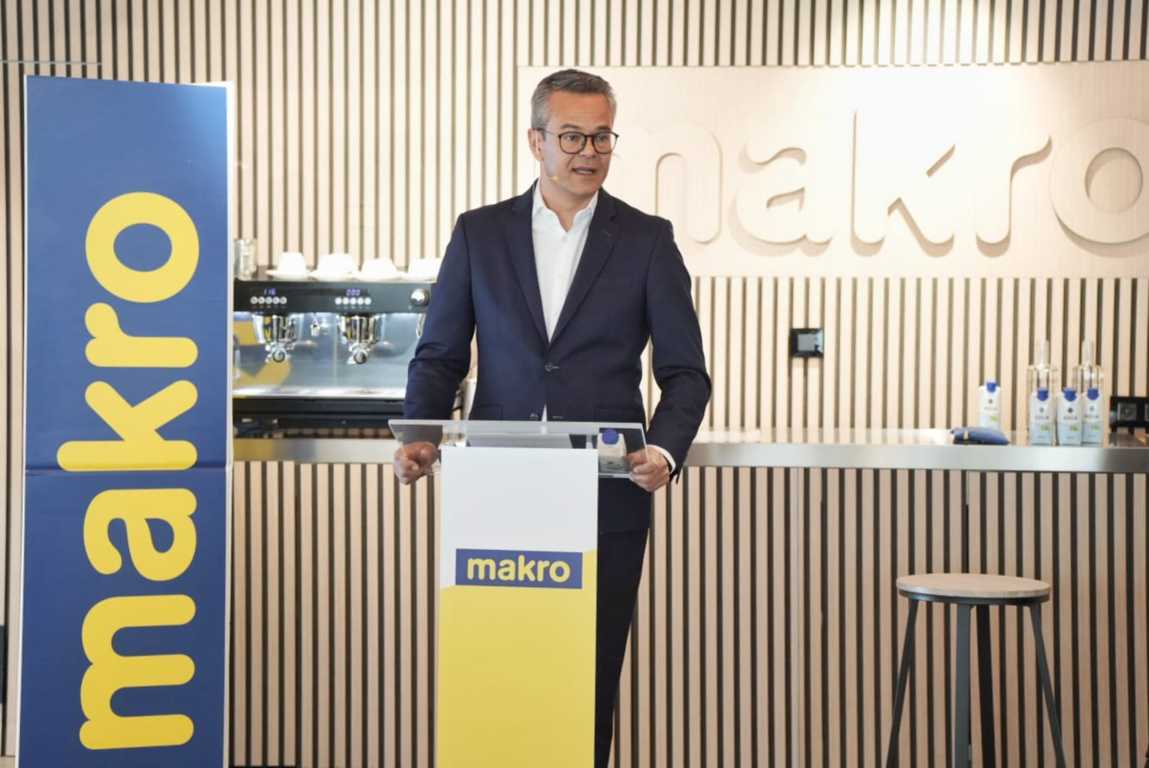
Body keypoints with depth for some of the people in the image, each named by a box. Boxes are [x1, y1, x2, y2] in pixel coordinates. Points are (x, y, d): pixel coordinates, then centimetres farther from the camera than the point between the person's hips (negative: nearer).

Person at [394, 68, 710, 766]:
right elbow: (440, 356, 9)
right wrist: (419, 439, -9)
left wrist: (665, 452, -16)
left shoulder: (647, 240, 4)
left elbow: (685, 372, 2)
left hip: (606, 499, -1)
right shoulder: (479, 234, 7)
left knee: (592, 673, 6)